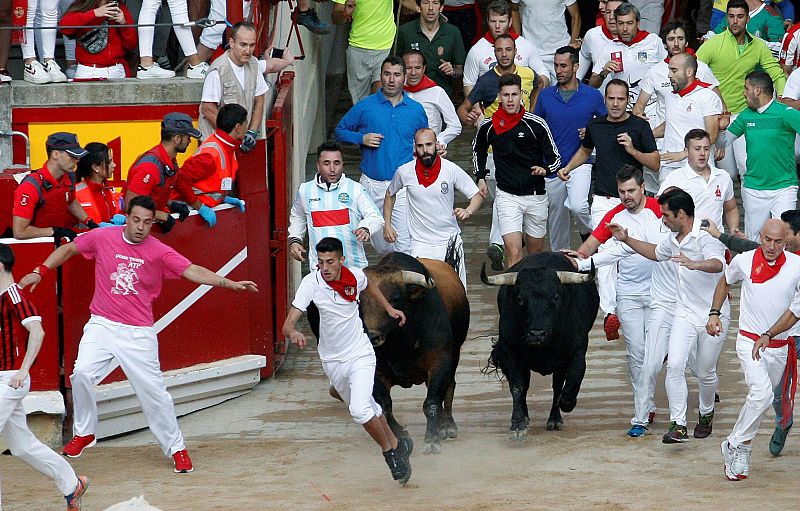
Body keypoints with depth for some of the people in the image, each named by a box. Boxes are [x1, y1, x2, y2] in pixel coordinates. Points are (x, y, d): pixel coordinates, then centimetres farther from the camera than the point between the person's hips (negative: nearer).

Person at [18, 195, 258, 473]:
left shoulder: (159, 252, -7)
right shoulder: (104, 237, -2)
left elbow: (192, 271, -16)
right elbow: (68, 249, 12)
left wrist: (229, 283, -29)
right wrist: (40, 272, 3)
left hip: (138, 333, -1)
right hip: (102, 325, 1)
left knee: (153, 391, -4)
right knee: (82, 374, -15)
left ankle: (176, 448, 12)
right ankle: (84, 433, 9)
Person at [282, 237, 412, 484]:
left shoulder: (355, 276, -14)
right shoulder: (311, 283, -21)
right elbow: (288, 323, -29)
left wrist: (389, 308, 14)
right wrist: (292, 332, -51)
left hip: (360, 355, -2)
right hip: (332, 360, 2)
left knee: (360, 410, -21)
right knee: (367, 408, 18)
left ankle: (390, 450, 2)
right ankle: (396, 443, 43)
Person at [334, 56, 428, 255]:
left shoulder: (416, 110, 6)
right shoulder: (365, 106, 2)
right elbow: (340, 131, 10)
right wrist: (362, 139, -8)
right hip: (373, 184, 1)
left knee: (405, 247, -13)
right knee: (381, 245, 13)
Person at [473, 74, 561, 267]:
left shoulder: (536, 124, -8)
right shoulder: (489, 126, -1)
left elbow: (555, 158, -3)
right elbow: (478, 150, 22)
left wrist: (545, 170, -24)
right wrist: (481, 177, 14)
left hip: (536, 195, 0)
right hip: (507, 196, 0)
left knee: (536, 251, 13)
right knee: (513, 252, -14)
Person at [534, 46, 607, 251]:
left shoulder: (593, 96, -2)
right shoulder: (545, 96, 3)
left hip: (580, 163, -3)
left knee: (577, 205, -26)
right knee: (556, 217, 11)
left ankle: (589, 233, 5)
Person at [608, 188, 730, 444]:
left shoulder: (705, 236, -19)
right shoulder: (674, 240, 8)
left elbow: (718, 264, -40)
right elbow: (656, 252, 32)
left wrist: (695, 264, -60)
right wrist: (627, 240, 23)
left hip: (714, 314, -6)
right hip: (685, 312, 6)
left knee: (705, 372, 8)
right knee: (674, 366, -13)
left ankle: (706, 414, 37)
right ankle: (678, 425, -13)